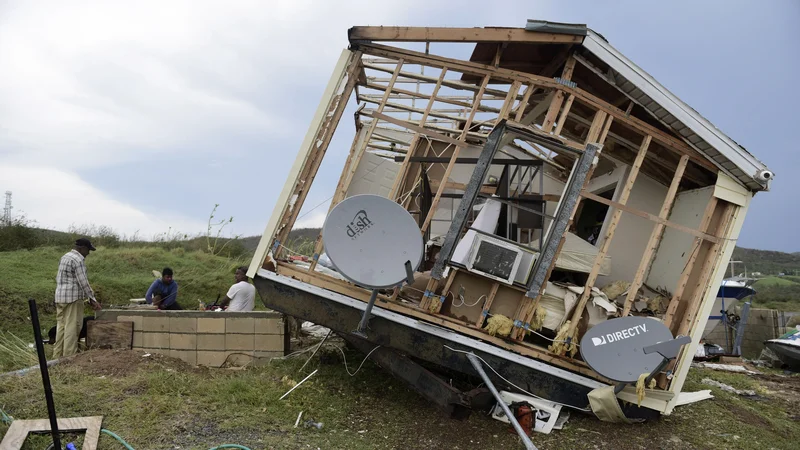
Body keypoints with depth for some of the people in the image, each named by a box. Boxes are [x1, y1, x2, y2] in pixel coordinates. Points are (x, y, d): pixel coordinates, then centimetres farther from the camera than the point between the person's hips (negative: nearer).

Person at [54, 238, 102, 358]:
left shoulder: (64, 257, 16)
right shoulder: (78, 260, -14)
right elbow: (83, 282, -16)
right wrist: (92, 299, -10)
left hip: (59, 297, 9)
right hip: (73, 298, -9)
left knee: (61, 326, 12)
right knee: (72, 328, -5)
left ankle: (57, 355, 16)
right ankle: (69, 356, -4)